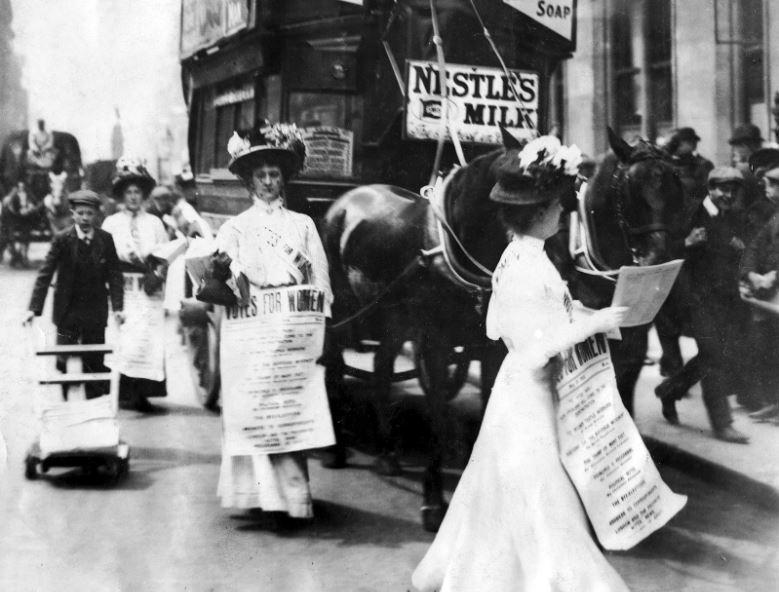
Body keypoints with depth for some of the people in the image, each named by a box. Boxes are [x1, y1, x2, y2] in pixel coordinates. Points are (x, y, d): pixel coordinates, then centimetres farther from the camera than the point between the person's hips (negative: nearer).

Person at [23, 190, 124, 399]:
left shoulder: (106, 239, -1)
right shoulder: (62, 239, -6)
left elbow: (114, 275, 0)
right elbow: (45, 274, -7)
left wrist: (118, 307, -11)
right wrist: (34, 308, -14)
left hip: (95, 311, 1)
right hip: (68, 311, -1)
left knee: (95, 362, 4)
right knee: (64, 362, -2)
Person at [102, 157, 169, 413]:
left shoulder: (154, 223, 13)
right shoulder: (111, 223, 9)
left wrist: (157, 275, -9)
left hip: (149, 291, 2)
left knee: (150, 339, -4)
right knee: (125, 338, -10)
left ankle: (143, 393, 0)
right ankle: (126, 392, -6)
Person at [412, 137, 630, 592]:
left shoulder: (513, 256, 6)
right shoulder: (535, 268, -22)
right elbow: (540, 348, -24)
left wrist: (565, 316, 16)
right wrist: (594, 322, -18)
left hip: (515, 387, 10)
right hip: (531, 395, -10)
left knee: (501, 494, 19)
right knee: (538, 499, 0)